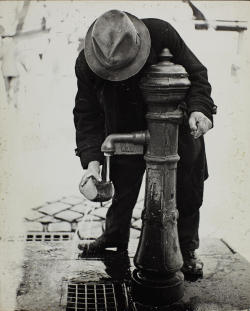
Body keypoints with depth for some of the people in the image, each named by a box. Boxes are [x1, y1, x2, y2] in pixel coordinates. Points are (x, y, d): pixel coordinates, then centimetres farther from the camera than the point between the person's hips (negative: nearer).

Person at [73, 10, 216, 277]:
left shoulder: (162, 34, -27)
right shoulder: (86, 65, -21)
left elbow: (196, 74, -13)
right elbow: (87, 114, -13)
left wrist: (199, 108, -31)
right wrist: (92, 160, -23)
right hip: (126, 134, 1)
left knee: (187, 194, 9)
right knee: (123, 190, 13)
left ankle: (187, 250, 31)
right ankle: (114, 237, 41)